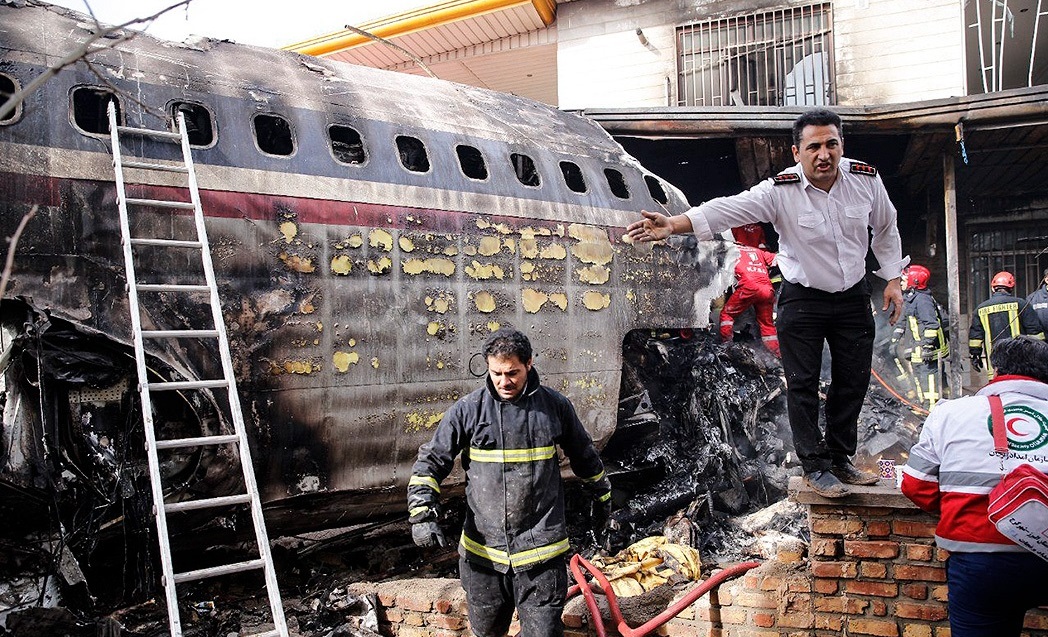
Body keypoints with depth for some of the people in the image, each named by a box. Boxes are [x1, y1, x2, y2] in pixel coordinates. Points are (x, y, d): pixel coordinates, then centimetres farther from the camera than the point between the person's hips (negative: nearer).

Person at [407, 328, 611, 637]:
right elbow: (430, 461, -1)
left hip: (541, 552, -1)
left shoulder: (555, 406, 0)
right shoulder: (468, 409, -3)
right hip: (482, 550, 1)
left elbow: (584, 456, 17)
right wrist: (422, 514, -13)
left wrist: (603, 495, 29)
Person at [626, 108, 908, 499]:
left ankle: (840, 459, 28)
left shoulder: (866, 179, -9)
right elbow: (729, 208, -32)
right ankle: (815, 467, 15)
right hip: (802, 299, -3)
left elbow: (886, 229, 8)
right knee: (803, 385, 0)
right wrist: (672, 224, -45)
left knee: (853, 382, 11)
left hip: (854, 295, 4)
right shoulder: (781, 190, -20)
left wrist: (892, 280, 8)